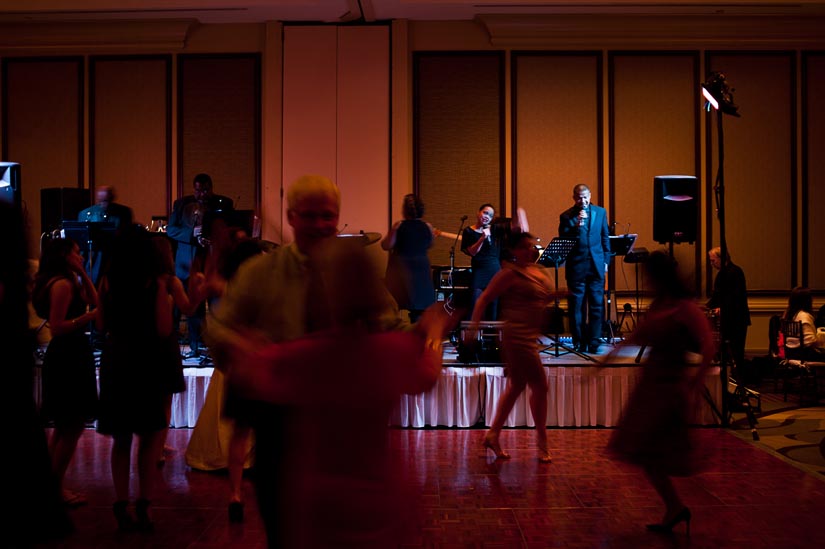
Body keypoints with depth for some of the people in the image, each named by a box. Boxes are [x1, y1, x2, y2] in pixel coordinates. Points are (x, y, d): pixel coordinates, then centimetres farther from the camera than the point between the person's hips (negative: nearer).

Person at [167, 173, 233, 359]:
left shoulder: (223, 203, 4)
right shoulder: (181, 203, 8)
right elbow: (170, 229, 4)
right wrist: (192, 234, -13)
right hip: (189, 262, 1)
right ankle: (195, 347, 11)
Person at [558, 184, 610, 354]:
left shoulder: (601, 212, 10)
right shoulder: (566, 216, 1)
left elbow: (605, 238, 15)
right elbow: (563, 241, -8)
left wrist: (606, 260, 10)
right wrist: (576, 225, -19)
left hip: (596, 265, 2)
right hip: (576, 267, -2)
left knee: (597, 306, 2)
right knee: (576, 306, 2)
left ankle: (594, 342, 7)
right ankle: (579, 343, 10)